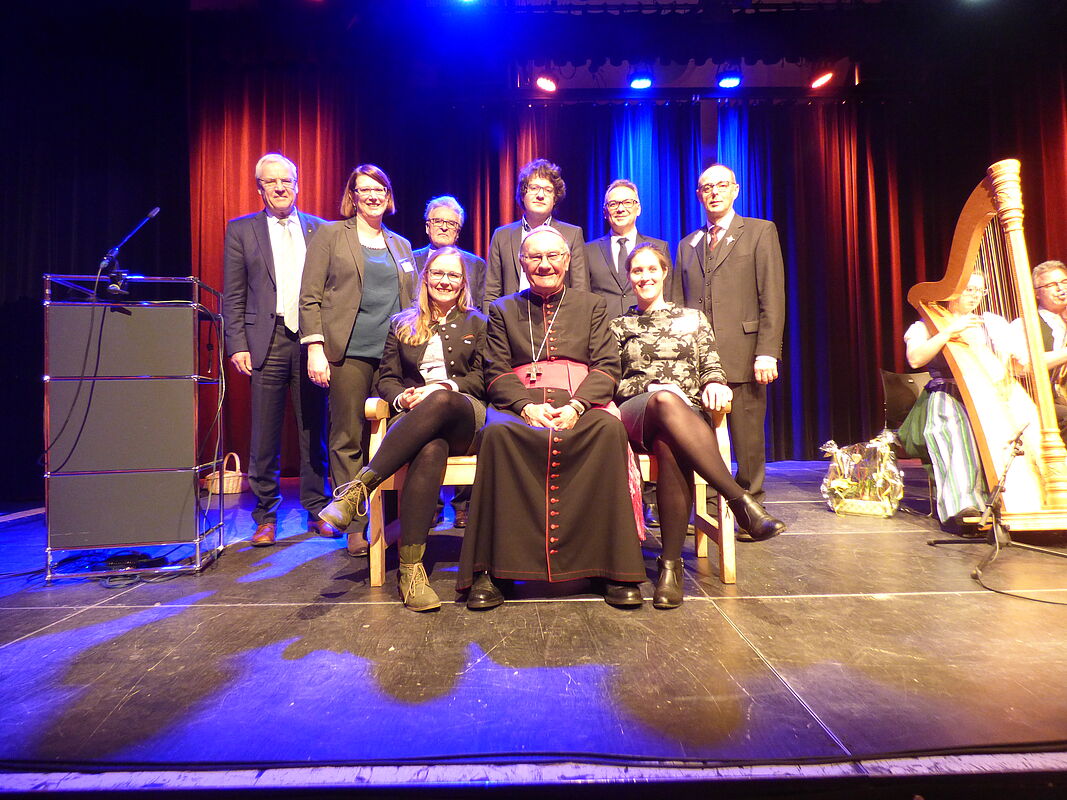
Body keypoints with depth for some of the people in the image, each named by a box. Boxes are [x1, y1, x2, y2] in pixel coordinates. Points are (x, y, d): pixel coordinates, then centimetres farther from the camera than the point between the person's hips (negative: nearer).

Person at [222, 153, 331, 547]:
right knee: (264, 436, 3)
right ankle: (265, 515, 16)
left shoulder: (318, 229, 12)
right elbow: (233, 296, 6)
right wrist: (238, 345, -3)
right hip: (267, 341, 0)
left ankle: (317, 510, 18)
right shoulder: (241, 230, 10)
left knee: (313, 430, 6)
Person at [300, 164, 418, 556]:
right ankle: (355, 527, 9)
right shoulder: (330, 234, 9)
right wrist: (314, 348, -9)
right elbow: (309, 297, 2)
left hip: (395, 353, 3)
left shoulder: (402, 245, 21)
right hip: (349, 353, -3)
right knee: (348, 439, 0)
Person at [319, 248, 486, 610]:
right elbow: (386, 380, 16)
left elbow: (482, 378, 9)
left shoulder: (476, 323, 20)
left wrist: (444, 387, -11)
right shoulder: (402, 324, 23)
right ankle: (410, 569, -42)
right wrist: (403, 398, -8)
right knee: (431, 449, -38)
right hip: (413, 420, 1)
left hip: (465, 416, 0)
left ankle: (360, 487, -41)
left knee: (441, 400, -39)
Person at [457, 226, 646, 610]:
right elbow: (496, 373, 8)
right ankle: (486, 571, -28)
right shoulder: (503, 310, 20)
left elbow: (607, 366, 6)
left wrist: (575, 406, -13)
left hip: (579, 405, 0)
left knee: (610, 428, -34)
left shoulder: (592, 305, 20)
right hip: (520, 407, 0)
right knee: (497, 432, -35)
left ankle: (616, 570, -26)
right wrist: (527, 407, -13)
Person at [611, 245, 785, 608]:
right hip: (635, 414, -1)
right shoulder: (619, 326, 22)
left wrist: (714, 383, -10)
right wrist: (655, 388, -9)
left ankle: (671, 563, -36)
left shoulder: (693, 318, 25)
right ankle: (741, 501, -44)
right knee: (666, 399, -41)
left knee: (669, 448, -39)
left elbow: (711, 365, 16)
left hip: (686, 415, 1)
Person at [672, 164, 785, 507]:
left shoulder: (760, 231, 9)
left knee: (748, 442, 1)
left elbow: (772, 298, -1)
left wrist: (767, 352, -11)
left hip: (743, 357, -3)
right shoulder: (687, 245, 21)